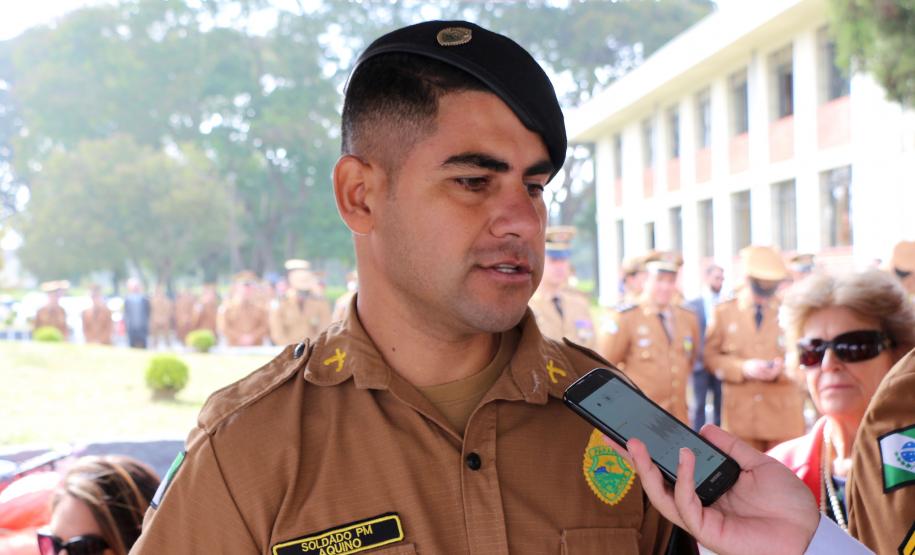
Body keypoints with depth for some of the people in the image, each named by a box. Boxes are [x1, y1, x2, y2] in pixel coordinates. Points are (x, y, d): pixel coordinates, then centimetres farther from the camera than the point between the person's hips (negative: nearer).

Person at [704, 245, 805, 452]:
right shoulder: (724, 311, 8)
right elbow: (711, 356, 4)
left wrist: (782, 368, -13)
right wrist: (743, 368, -14)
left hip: (784, 411, 1)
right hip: (740, 411, 0)